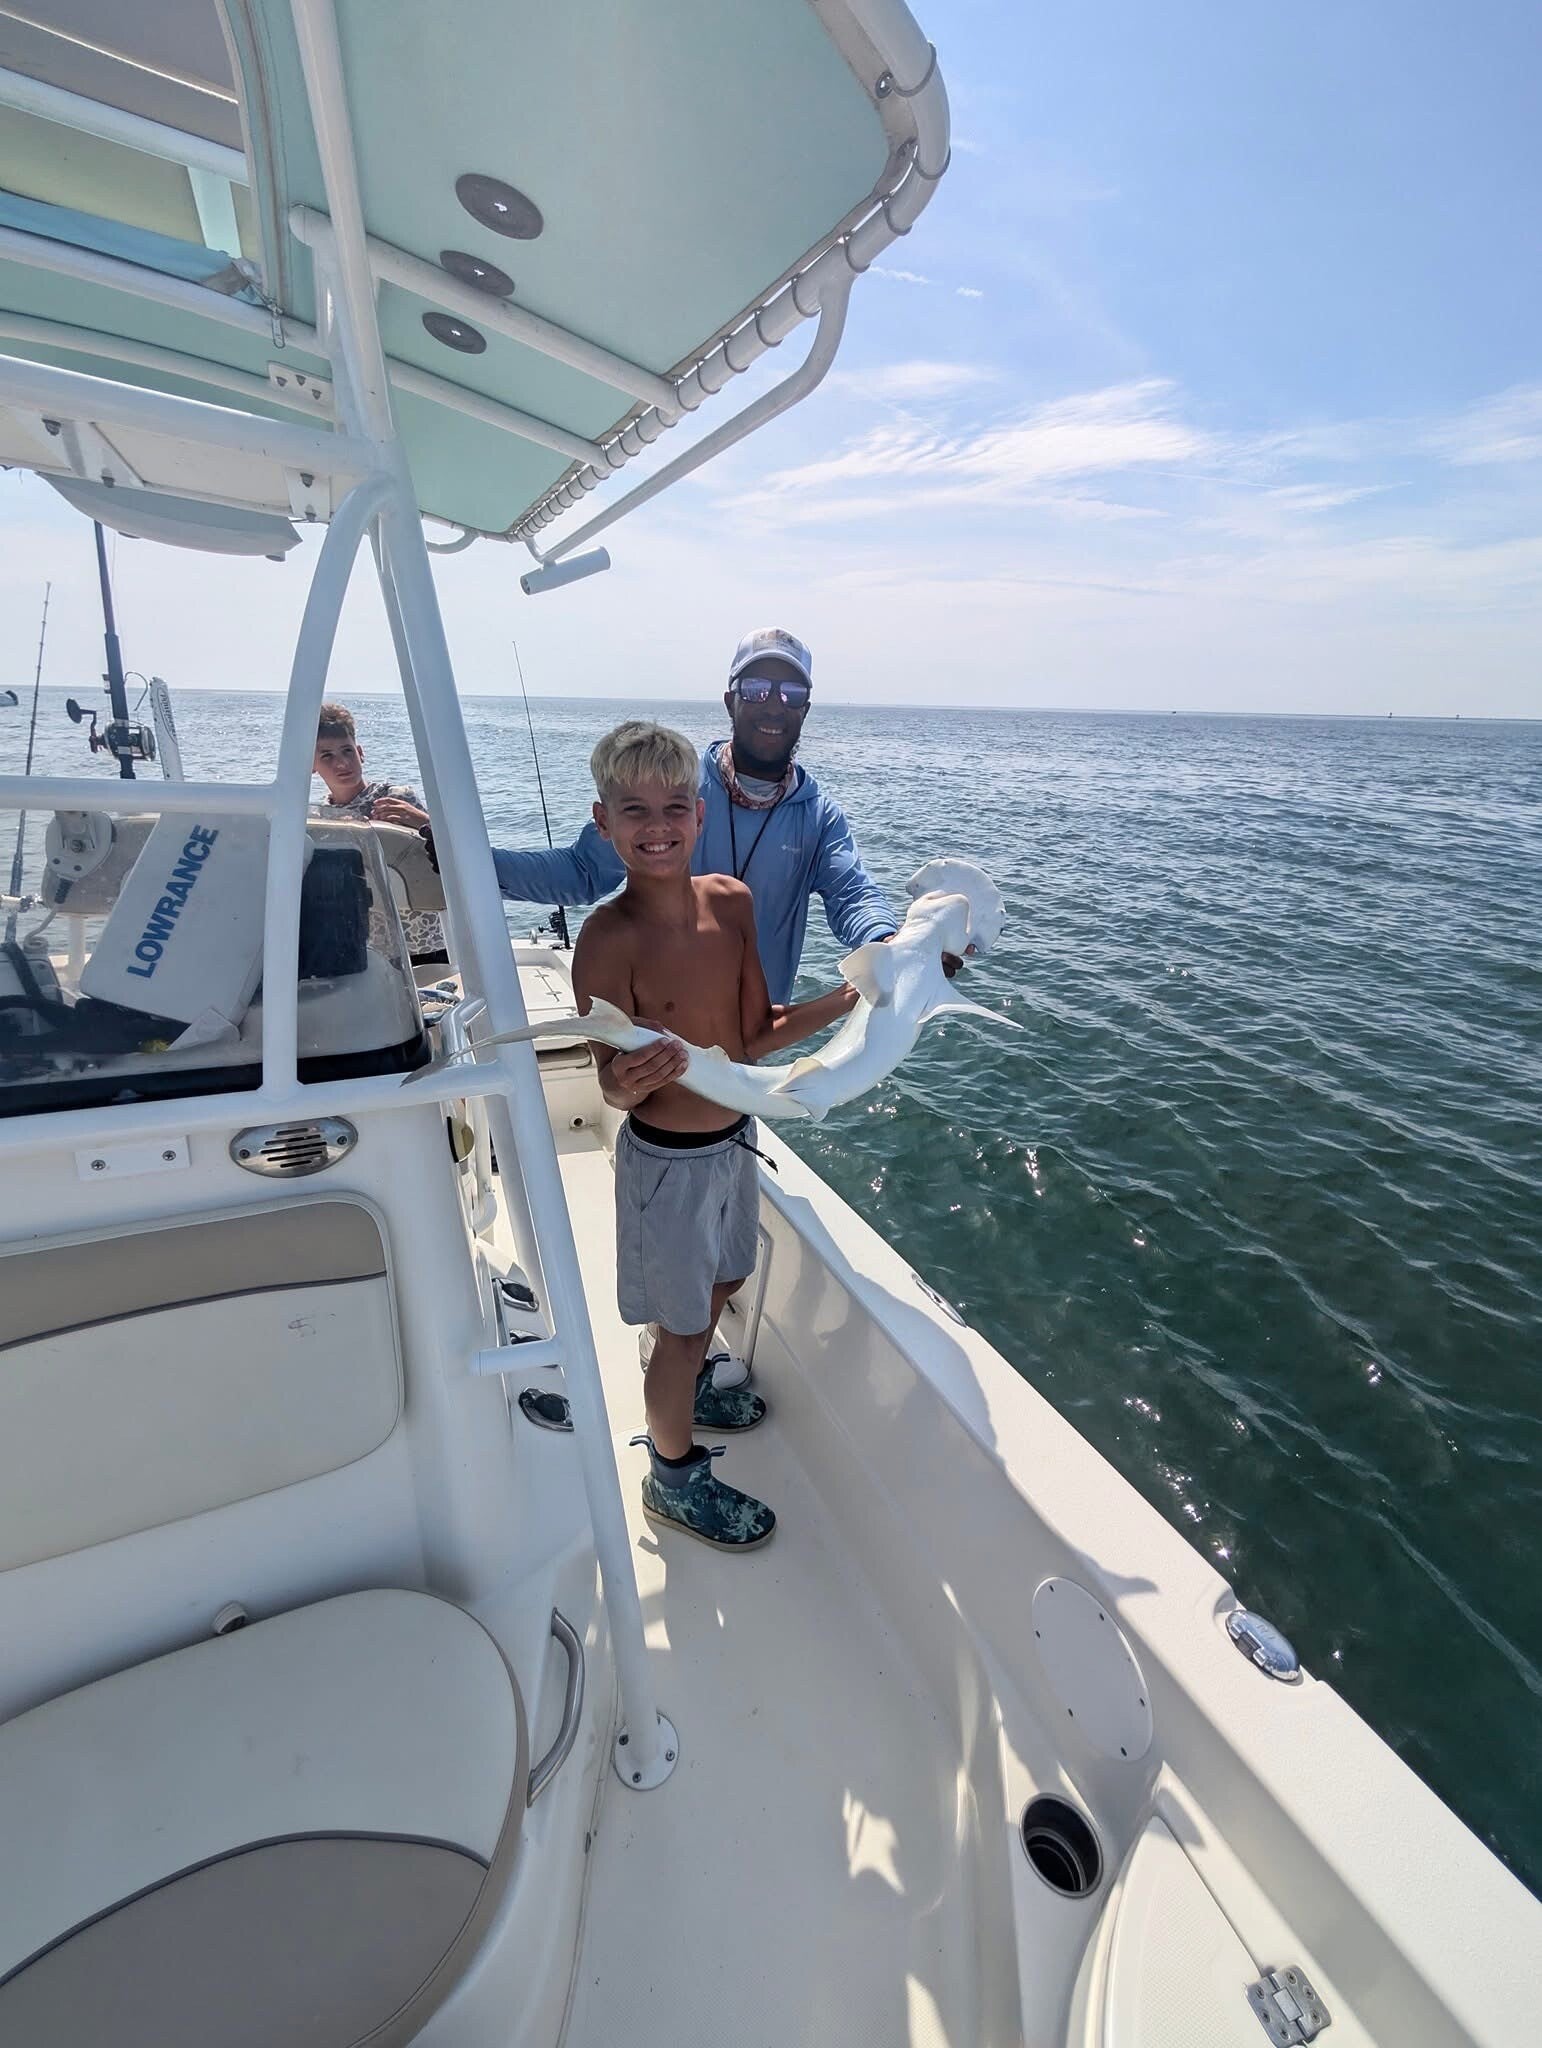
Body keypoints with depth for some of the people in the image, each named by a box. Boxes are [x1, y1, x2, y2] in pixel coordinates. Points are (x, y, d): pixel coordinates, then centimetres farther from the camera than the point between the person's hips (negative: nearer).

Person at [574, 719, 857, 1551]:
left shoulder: (732, 902, -6)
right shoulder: (609, 936, -23)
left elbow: (754, 1036, -3)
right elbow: (610, 1083, -18)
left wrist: (851, 995, -11)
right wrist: (629, 1081, -41)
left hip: (735, 1139, 7)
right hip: (666, 1160, -6)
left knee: (721, 1284, 28)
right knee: (682, 1325, 13)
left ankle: (685, 1389, 60)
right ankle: (674, 1477, 42)